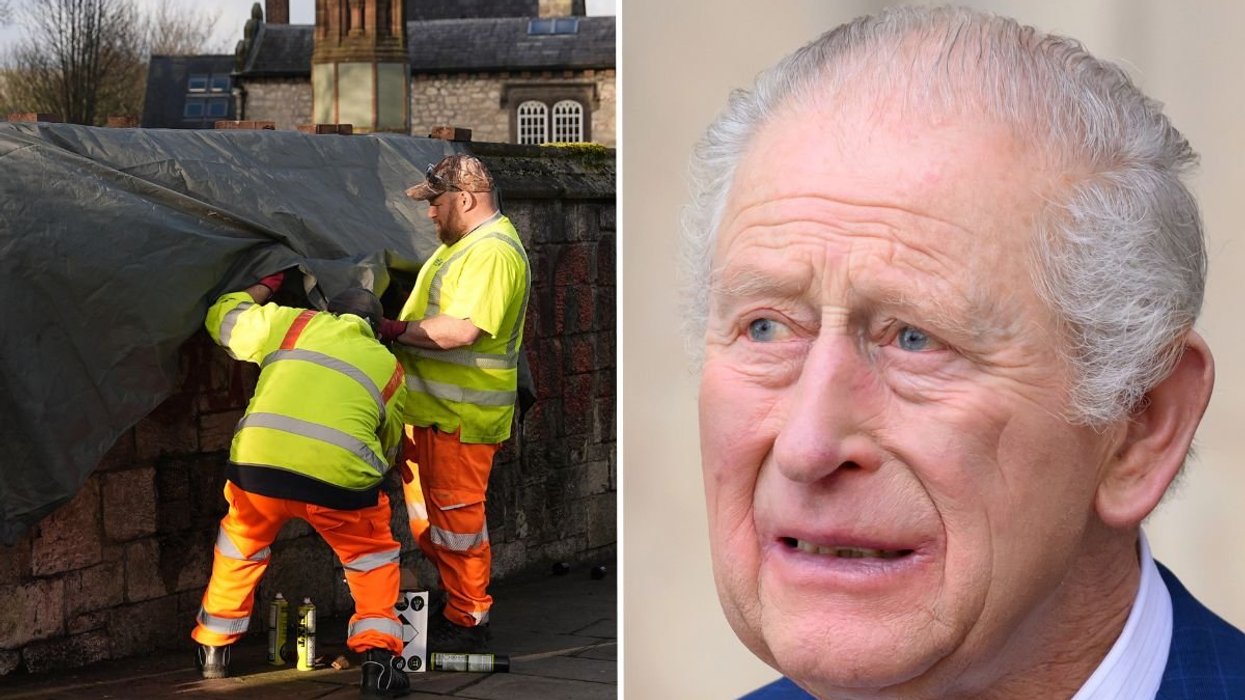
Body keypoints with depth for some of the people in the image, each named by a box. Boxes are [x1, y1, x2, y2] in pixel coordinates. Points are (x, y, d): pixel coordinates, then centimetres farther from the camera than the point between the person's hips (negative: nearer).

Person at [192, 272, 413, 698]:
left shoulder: (293, 324, 20)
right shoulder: (390, 367, 23)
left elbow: (223, 318, 31)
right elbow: (387, 447, 29)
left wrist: (263, 288, 47)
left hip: (260, 463, 1)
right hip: (340, 475, -1)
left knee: (240, 548, 28)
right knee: (373, 558, 23)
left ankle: (213, 650, 37)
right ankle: (378, 660, 9)